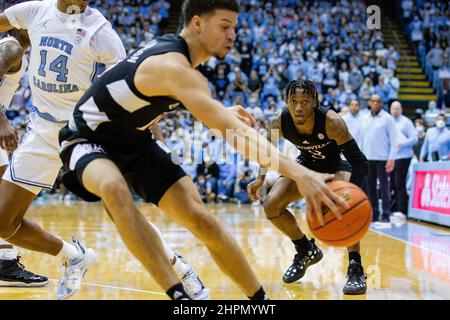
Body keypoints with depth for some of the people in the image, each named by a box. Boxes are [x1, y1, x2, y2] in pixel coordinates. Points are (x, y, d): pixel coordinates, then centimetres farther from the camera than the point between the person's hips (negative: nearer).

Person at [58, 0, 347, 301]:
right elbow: (231, 131, -43)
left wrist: (221, 112, 9)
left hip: (134, 142, 8)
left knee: (200, 218, -3)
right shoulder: (173, 66, -33)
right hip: (89, 139, -8)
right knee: (114, 188, -42)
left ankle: (261, 298, 6)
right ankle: (178, 293, -38)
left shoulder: (171, 48, -4)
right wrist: (298, 172, -51)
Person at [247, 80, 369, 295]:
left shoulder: (331, 121, -37)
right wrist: (261, 178, -7)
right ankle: (306, 251, 16)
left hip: (336, 164, -4)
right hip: (307, 163, 5)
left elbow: (359, 162, -38)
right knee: (271, 205, -8)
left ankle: (356, 269, -21)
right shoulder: (280, 123, -25)